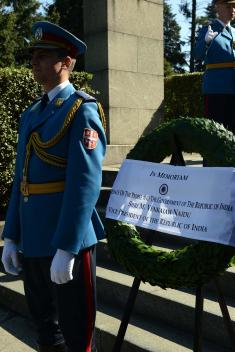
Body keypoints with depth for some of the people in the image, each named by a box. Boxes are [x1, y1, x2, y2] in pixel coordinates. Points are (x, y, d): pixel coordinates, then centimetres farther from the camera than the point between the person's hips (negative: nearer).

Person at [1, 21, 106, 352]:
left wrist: (66, 248, -22)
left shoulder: (82, 109, -9)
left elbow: (85, 182, -18)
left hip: (68, 240, -7)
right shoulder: (31, 113, 13)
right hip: (31, 240, 7)